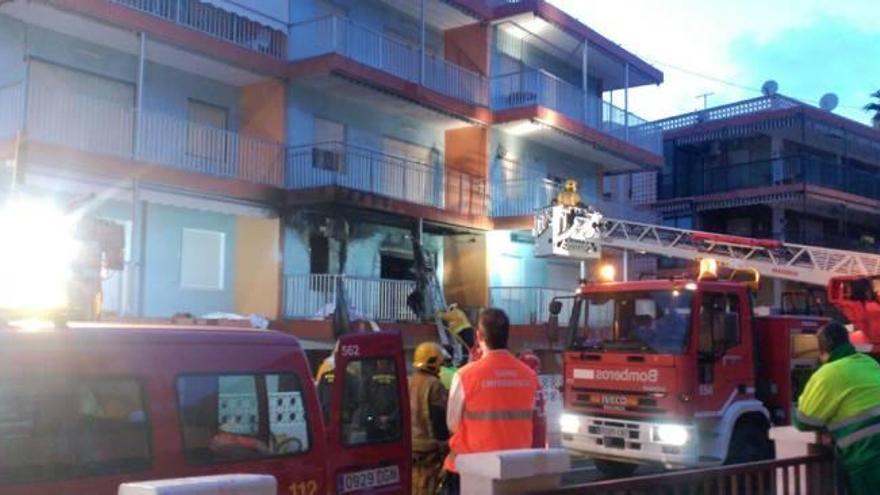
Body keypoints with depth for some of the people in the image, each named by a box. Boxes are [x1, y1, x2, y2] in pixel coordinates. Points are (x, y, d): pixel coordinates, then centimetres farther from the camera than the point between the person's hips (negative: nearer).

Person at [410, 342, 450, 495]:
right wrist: (443, 445, -7)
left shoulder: (406, 384, 10)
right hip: (428, 446, -7)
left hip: (408, 444, 8)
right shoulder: (434, 385, -14)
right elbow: (441, 418, -15)